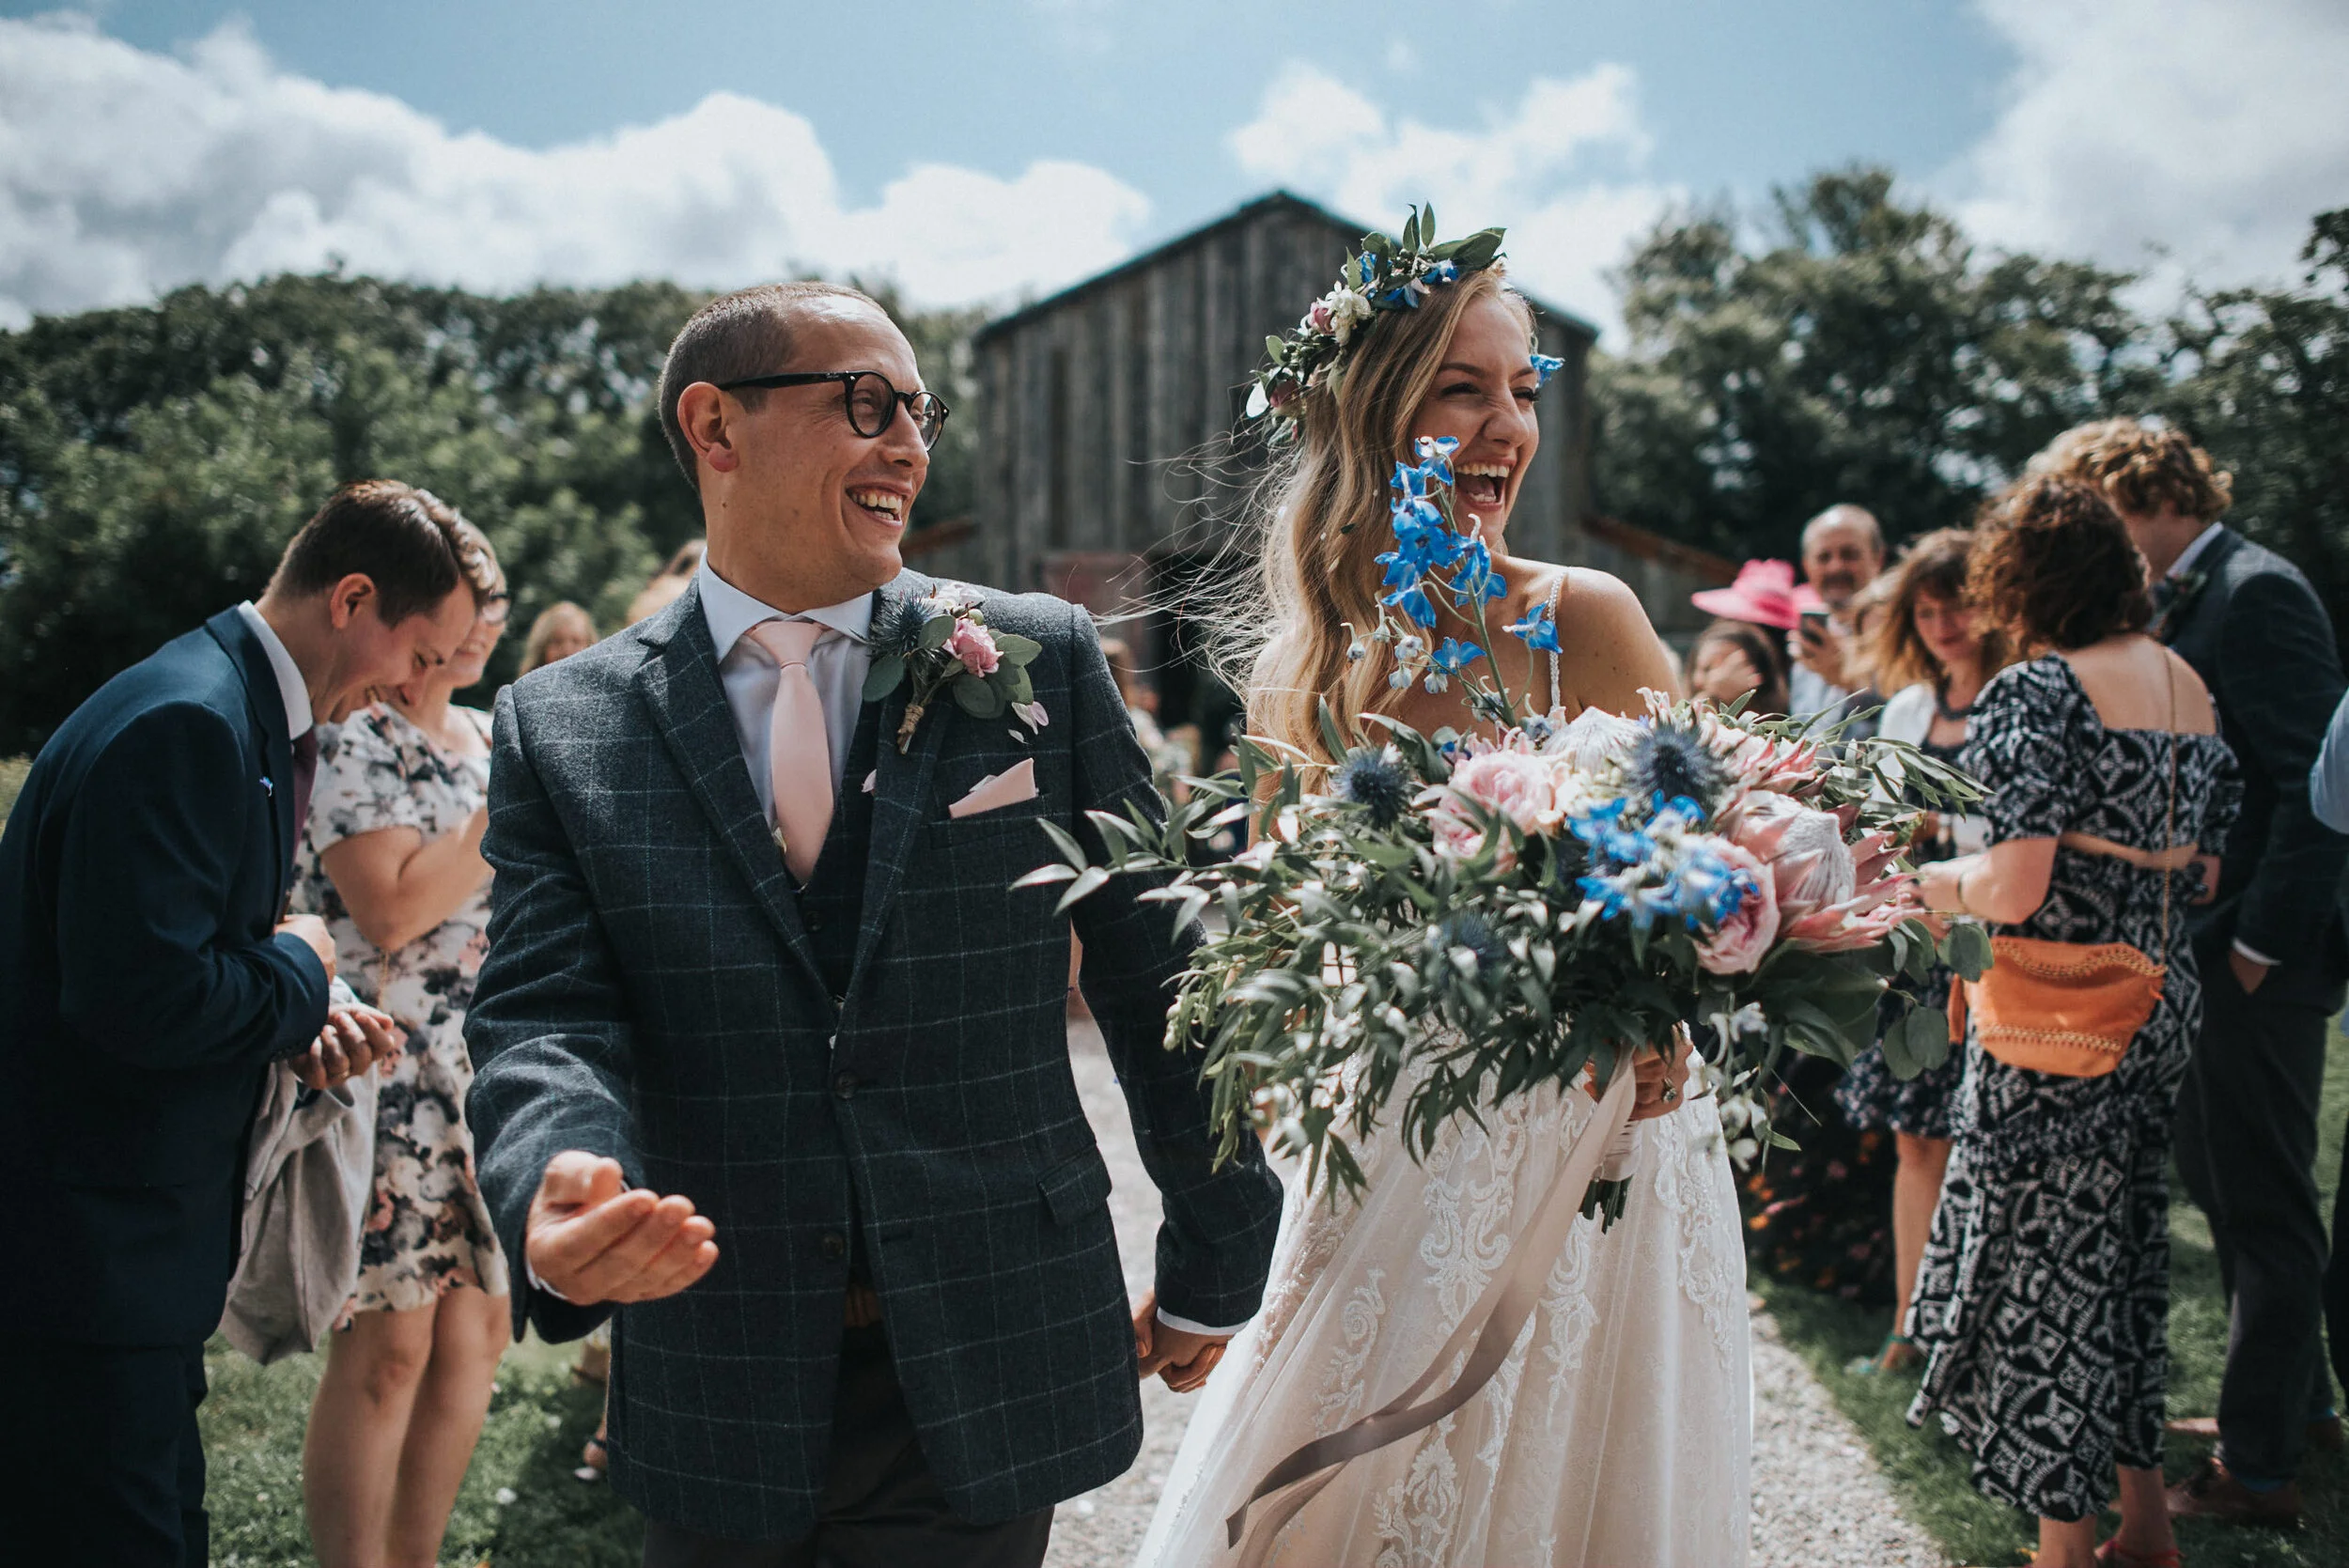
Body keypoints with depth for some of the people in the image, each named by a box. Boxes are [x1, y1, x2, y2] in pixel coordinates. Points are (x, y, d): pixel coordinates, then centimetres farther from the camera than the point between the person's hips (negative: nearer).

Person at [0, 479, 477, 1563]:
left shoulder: (243, 713, 12)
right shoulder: (185, 723, -21)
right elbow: (140, 999, -28)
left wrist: (294, 1028, 2)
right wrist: (300, 969, -11)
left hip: (132, 1248, 10)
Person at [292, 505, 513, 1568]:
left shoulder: (483, 737, 15)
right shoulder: (348, 735, -9)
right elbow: (389, 911, -20)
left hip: (480, 1078, 8)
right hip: (381, 1072, -8)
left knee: (475, 1334, 11)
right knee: (387, 1347, -6)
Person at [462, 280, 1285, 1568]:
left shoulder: (1042, 658, -1)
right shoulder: (560, 728, 0)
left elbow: (1160, 979, 2)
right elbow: (543, 1022, -7)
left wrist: (1214, 1267, 6)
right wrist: (555, 1196, -29)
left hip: (988, 1378, 0)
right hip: (718, 1400, 1)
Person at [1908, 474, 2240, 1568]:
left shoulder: (2037, 691, -16)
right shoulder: (2190, 683, 8)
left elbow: (2016, 886, -23)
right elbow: (2204, 858, 13)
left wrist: (1943, 882, -4)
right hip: (2167, 1002, 8)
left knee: (2047, 1268, 4)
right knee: (2125, 1249, 19)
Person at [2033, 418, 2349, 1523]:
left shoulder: (2256, 593, -14)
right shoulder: (2174, 606, 12)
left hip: (2259, 958, -9)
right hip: (2202, 947, 9)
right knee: (2224, 1186, 19)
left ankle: (2257, 1466, 10)